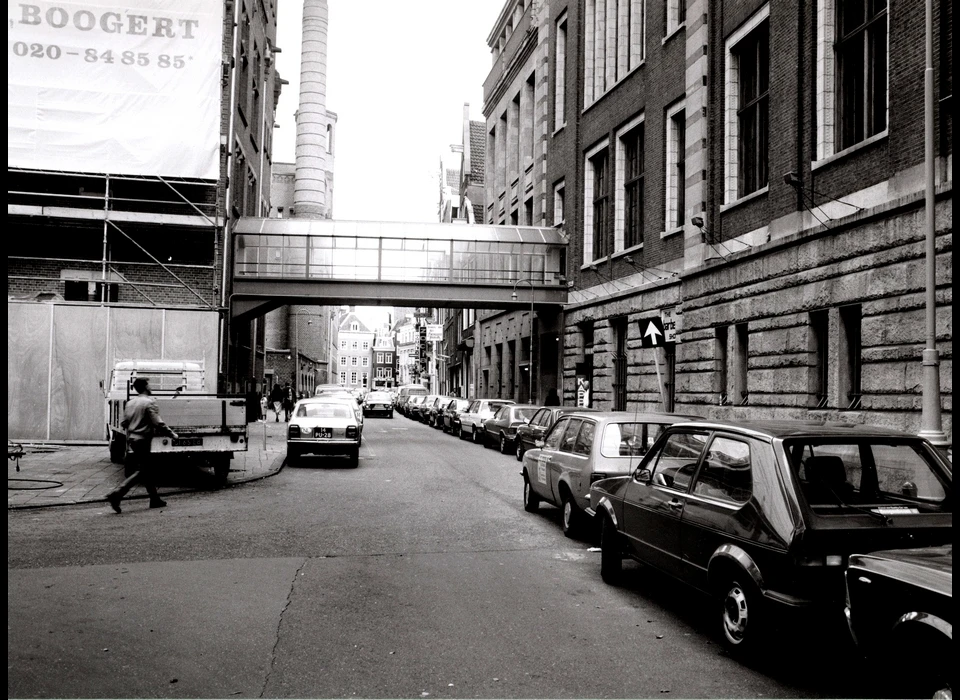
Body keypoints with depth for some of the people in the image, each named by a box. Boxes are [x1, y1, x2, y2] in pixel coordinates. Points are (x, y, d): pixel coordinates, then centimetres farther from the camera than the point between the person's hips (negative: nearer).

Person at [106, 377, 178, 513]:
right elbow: (158, 423, -17)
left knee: (148, 470, 15)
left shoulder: (130, 403, 11)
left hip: (130, 441, 8)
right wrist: (172, 434, -5)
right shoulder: (149, 402, -12)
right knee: (140, 472, -6)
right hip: (142, 442, -8)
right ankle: (116, 494, -18)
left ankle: (155, 499, 21)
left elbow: (124, 423, 15)